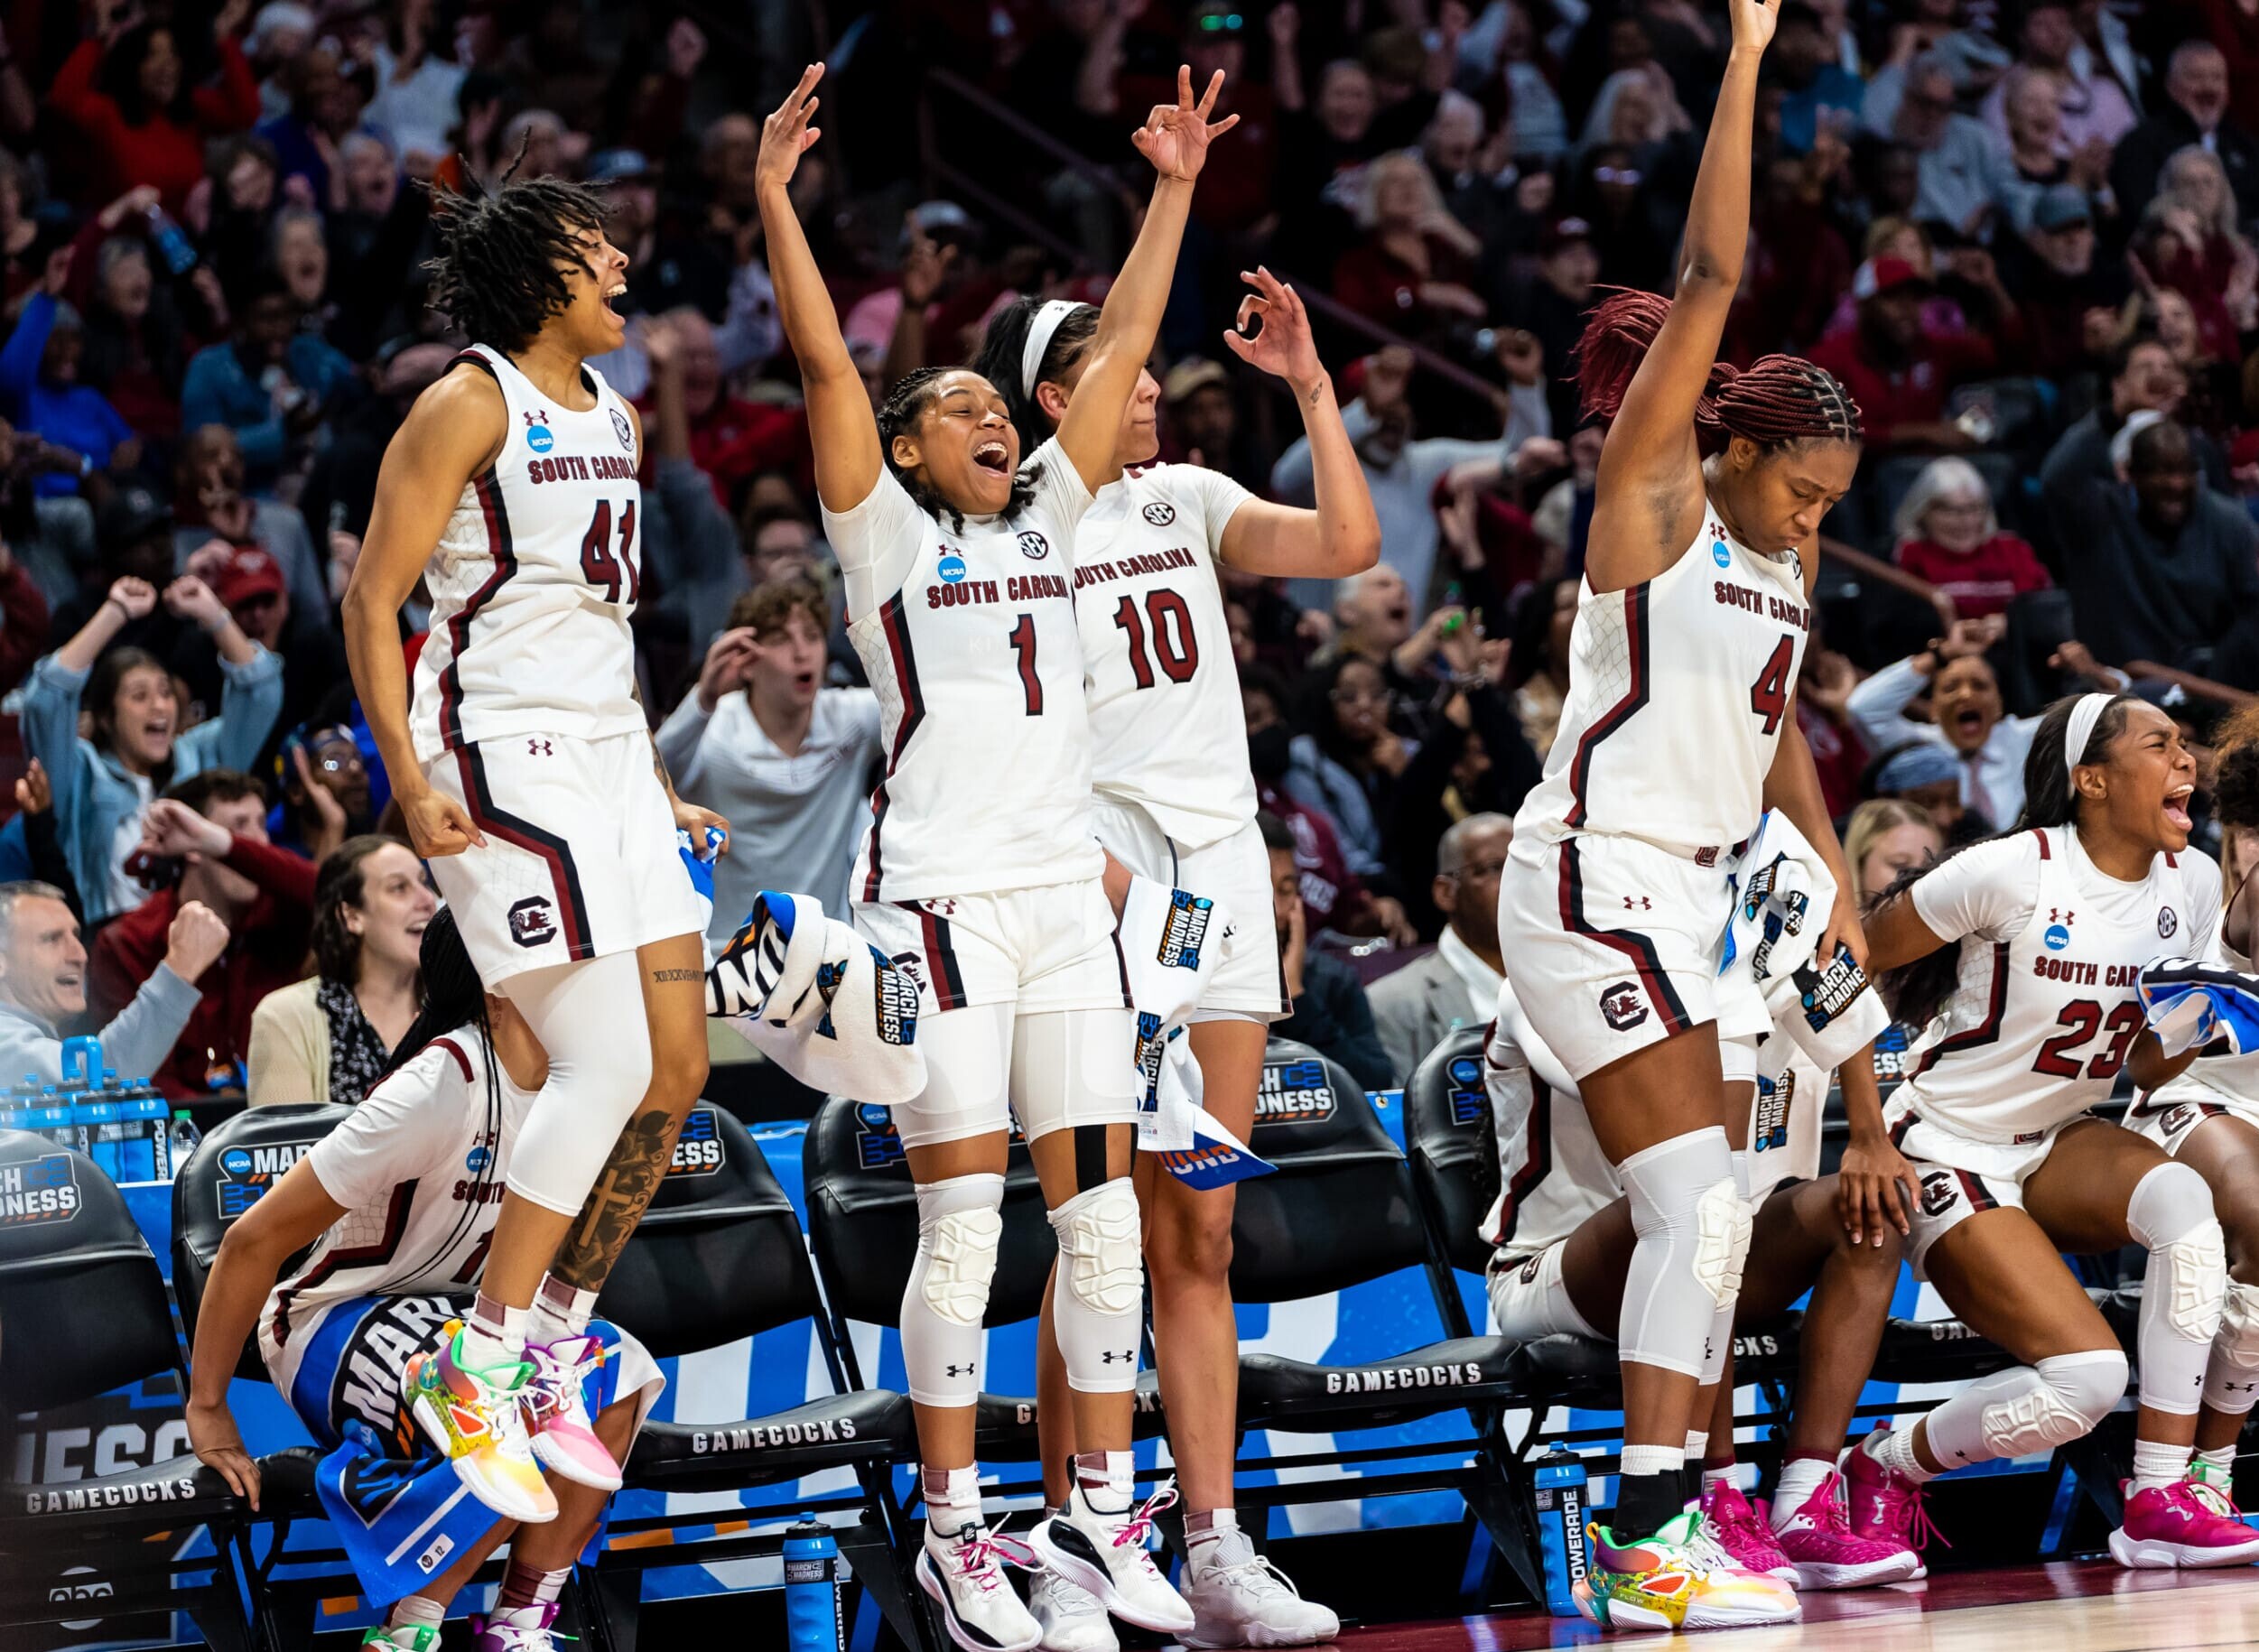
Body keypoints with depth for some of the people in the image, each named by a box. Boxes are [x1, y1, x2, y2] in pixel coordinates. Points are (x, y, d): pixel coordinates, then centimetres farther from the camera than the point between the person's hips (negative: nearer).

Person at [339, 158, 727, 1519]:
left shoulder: (615, 421, 17)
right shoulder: (471, 405, -8)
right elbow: (373, 599, -11)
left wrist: (654, 781, 22)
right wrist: (411, 782, -19)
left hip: (610, 755, 9)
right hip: (500, 763, -9)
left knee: (677, 1071, 4)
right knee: (607, 1063, -16)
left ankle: (551, 1356, 13)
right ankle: (477, 1370, -8)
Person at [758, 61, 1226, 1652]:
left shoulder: (1047, 515, 18)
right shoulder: (885, 531, 5)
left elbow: (1122, 344, 19)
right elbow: (825, 359, -4)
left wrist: (1175, 188, 18)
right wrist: (776, 197, -9)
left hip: (1065, 892, 5)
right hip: (939, 896, -5)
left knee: (1104, 1208, 2)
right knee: (964, 1223, -7)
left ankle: (1104, 1518, 9)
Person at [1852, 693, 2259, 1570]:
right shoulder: (2011, 873, -21)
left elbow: (2149, 1066, 7)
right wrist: (1865, 1120, -11)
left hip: (2058, 1145, 6)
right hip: (1948, 1155, -6)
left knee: (2182, 1197, -29)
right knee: (2088, 1377, -22)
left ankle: (2159, 1502, -22)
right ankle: (1886, 1465, 6)